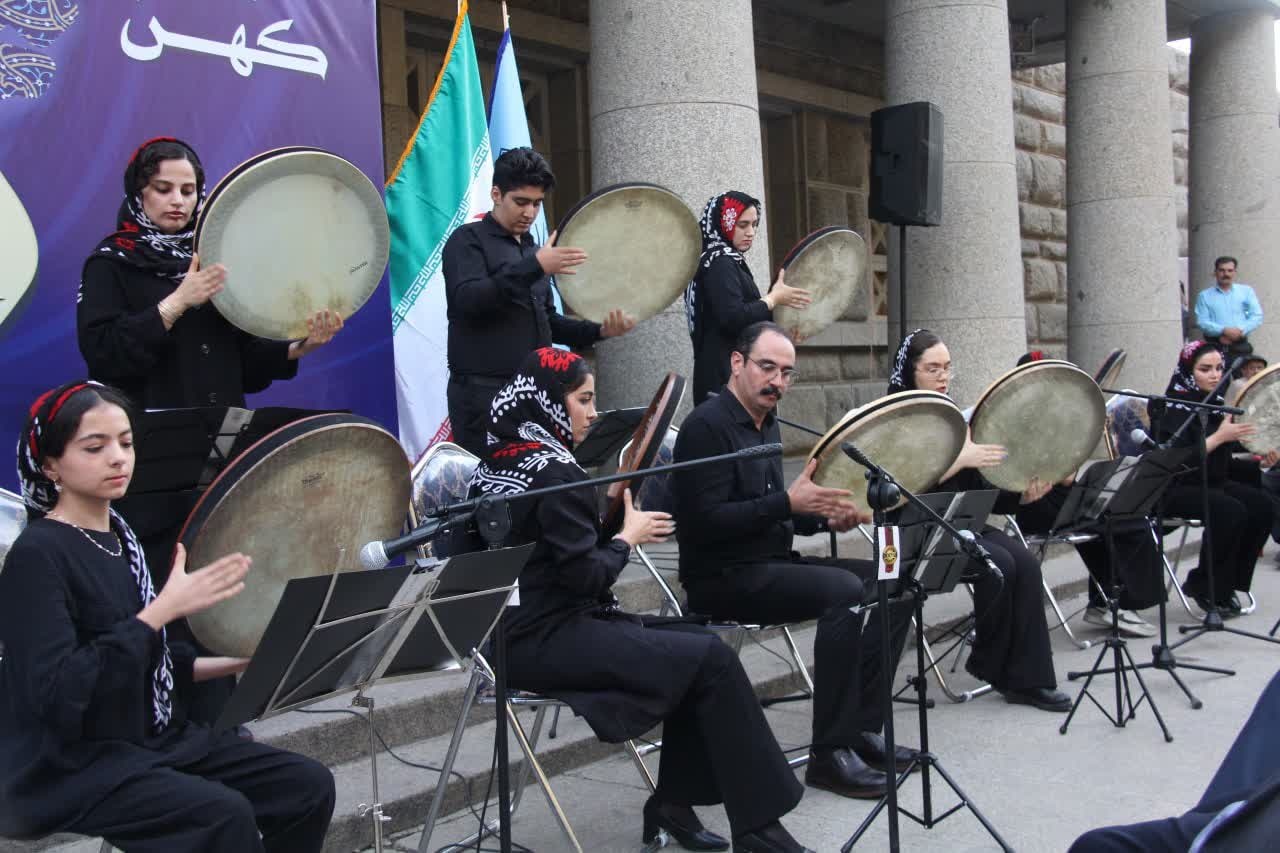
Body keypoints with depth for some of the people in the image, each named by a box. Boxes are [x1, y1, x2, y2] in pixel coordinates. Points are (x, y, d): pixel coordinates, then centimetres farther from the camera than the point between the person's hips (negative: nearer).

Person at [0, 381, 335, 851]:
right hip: (69, 765, -8)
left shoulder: (117, 535, 9)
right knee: (224, 814, -29)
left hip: (152, 738, 8)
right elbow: (56, 692, -24)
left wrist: (232, 663, 3)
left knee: (308, 785, -5)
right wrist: (163, 610, -27)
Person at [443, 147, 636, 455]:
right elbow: (467, 299, -22)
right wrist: (534, 267, -28)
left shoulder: (531, 248, 19)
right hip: (482, 392, -7)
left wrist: (598, 331, 5)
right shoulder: (468, 240, -3)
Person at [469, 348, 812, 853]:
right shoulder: (553, 472, -16)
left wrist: (614, 521, 7)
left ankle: (674, 801, 12)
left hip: (518, 629, 10)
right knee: (711, 659, -11)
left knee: (697, 641, 9)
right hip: (544, 641, -10)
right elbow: (585, 575, -19)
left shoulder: (496, 464, 12)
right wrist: (628, 536, -3)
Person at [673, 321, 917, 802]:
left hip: (772, 563, 9)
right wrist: (788, 503, -26)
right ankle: (829, 754, -21)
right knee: (845, 590, -29)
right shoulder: (706, 426, -13)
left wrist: (825, 515, 3)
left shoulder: (766, 425, 16)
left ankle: (862, 726, 4)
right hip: (722, 577, -9)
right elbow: (705, 522, -22)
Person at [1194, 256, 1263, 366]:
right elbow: (1202, 322, -1)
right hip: (1215, 347, -1)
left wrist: (1240, 331, -10)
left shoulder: (1246, 291, 15)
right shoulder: (1205, 296, 10)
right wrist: (1224, 330, -17)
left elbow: (1257, 316, 6)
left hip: (1241, 346, 1)